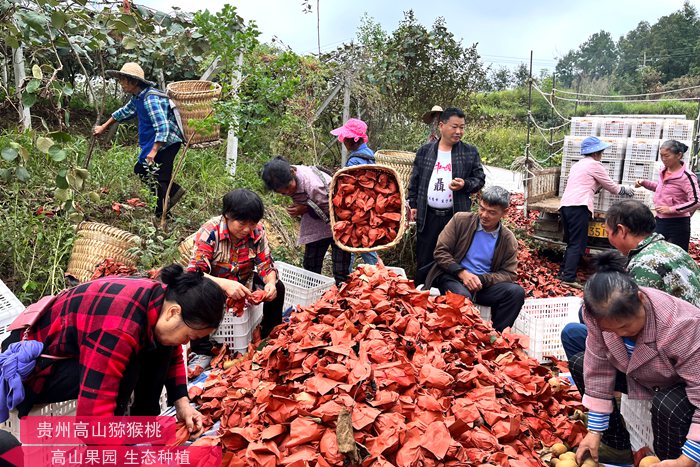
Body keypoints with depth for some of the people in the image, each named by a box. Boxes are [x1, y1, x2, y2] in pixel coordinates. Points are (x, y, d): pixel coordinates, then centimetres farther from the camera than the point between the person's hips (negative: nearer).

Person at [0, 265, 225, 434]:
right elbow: (92, 415, -39)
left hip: (80, 345, 8)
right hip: (34, 365, -8)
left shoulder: (162, 299, -13)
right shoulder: (120, 330, -39)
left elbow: (173, 355, 7)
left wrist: (181, 403, -3)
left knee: (160, 348, -7)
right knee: (126, 368, -31)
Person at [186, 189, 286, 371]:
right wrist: (225, 284, -51)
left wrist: (271, 282, -35)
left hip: (243, 282, 3)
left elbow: (266, 264, -11)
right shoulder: (209, 231, -26)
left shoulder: (257, 231, -16)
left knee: (277, 288, -20)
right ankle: (202, 352, -15)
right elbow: (194, 272, -33)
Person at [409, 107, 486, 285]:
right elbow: (415, 180, 11)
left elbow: (480, 179, 6)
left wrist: (465, 184, -14)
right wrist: (413, 204, 6)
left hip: (456, 217, -1)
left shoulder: (470, 152, 3)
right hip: (427, 216, 1)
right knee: (424, 261, 8)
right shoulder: (425, 151, 7)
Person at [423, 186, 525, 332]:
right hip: (453, 277, -3)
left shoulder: (509, 240, 4)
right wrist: (462, 273, -17)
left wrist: (482, 279, -16)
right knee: (462, 295, -36)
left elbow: (509, 273, 3)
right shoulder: (460, 220, -1)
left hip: (485, 284, 3)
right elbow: (440, 252, -3)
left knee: (517, 291, -23)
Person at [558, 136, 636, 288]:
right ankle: (569, 277, -13)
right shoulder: (595, 165, 4)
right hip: (578, 207, -8)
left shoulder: (577, 165, 26)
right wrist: (626, 190, 28)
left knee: (572, 242, 16)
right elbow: (611, 186, 12)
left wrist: (600, 186, 39)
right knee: (578, 244, -8)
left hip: (565, 205, 8)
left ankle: (563, 272, 16)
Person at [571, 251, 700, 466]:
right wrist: (595, 431, -14)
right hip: (642, 374, 6)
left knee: (667, 406, -36)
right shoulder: (601, 313, -26)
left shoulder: (682, 327, -41)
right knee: (579, 364, -2)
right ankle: (618, 446, 10)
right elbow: (597, 370, -17)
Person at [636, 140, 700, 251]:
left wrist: (671, 209, -23)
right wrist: (644, 183, 10)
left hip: (677, 224, -7)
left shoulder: (686, 176, -16)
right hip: (660, 221, 7)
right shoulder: (664, 172, 6)